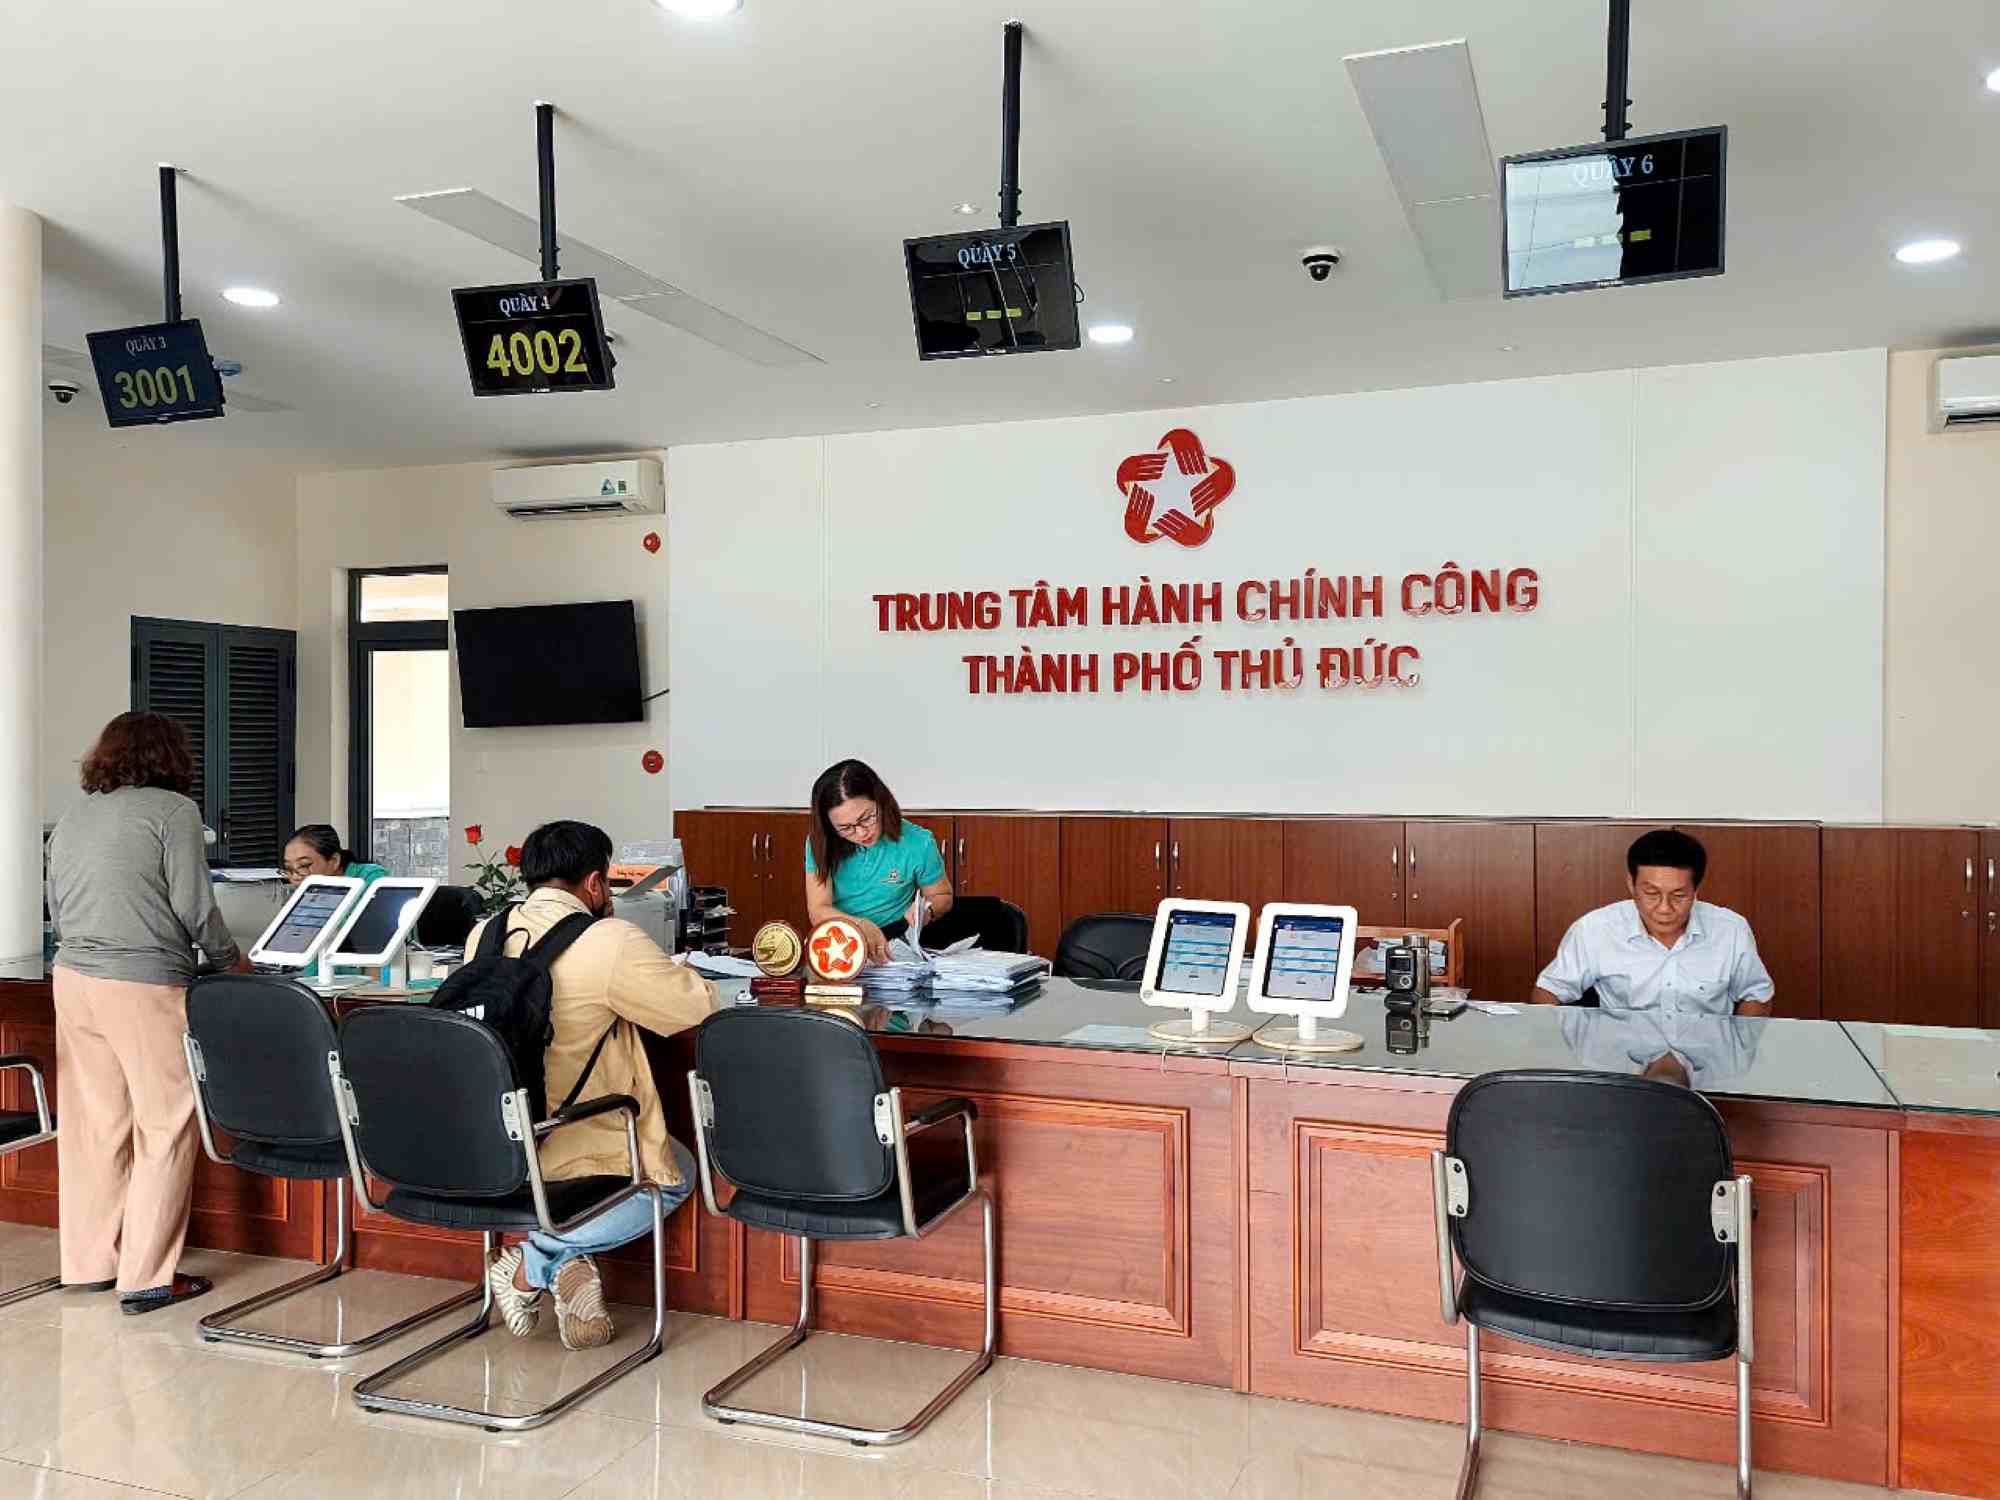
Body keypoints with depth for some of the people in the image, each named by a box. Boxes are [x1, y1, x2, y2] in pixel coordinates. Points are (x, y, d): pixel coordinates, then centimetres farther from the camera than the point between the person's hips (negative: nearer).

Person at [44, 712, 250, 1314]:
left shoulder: (72, 818, 14)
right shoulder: (172, 810, -6)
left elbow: (58, 911, 18)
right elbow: (194, 908, -8)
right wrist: (232, 959, 7)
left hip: (72, 978, 7)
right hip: (143, 987, -7)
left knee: (93, 1125, 13)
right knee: (165, 1128, 1)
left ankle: (89, 1262, 22)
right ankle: (148, 1278, 3)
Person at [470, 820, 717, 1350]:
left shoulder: (483, 935, 0)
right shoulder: (610, 942, -20)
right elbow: (700, 1005, -13)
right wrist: (671, 971, 9)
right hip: (575, 1156, -7)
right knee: (675, 1175, 22)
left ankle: (567, 1265, 10)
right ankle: (530, 1266, 6)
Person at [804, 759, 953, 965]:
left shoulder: (918, 843, -8)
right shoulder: (820, 843, -6)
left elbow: (943, 897, 9)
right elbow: (819, 911, -12)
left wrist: (926, 909, -15)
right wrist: (862, 926, -31)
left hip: (895, 947, 1)